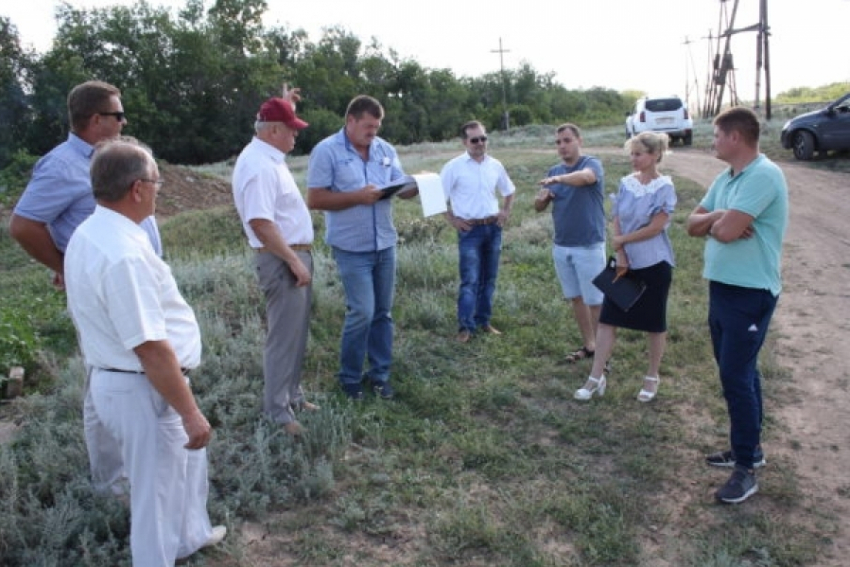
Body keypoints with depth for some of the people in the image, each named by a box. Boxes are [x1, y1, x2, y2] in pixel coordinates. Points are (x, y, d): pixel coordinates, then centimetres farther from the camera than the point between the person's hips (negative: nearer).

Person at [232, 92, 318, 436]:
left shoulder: (269, 156, 9)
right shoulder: (258, 165, -22)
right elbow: (260, 223, -28)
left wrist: (288, 133, 20)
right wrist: (294, 261, -26)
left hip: (296, 255, 11)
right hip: (282, 261, -11)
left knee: (296, 333, 18)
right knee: (284, 335, -3)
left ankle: (292, 394, 31)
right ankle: (277, 410, 7)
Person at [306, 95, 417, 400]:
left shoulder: (386, 150, 8)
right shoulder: (326, 151, -8)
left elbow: (402, 188, 9)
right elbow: (314, 199, -12)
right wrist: (357, 196, -21)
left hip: (385, 244, 6)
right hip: (351, 248, -5)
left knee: (383, 312, 12)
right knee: (362, 313, -7)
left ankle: (380, 373, 26)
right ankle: (349, 377, 13)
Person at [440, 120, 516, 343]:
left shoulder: (495, 165, 6)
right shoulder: (454, 166, -8)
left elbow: (509, 191, 22)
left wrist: (506, 212, 9)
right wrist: (452, 220, -9)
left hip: (493, 228, 5)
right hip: (470, 230, -5)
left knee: (489, 278, 11)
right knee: (470, 280, -8)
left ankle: (483, 321, 22)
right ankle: (465, 327, -2)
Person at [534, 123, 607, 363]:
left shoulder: (592, 164, -11)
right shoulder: (554, 171, 8)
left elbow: (585, 177, -36)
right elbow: (539, 207, 9)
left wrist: (558, 179, -55)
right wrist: (541, 198, -15)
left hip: (589, 247, -6)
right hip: (561, 247, 6)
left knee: (595, 301, 1)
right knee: (576, 298, 14)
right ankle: (589, 345, 27)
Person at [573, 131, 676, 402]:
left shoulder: (664, 187, -11)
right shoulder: (626, 184, 3)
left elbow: (655, 228, -16)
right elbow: (617, 222, 2)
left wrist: (622, 240, -9)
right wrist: (620, 256, -8)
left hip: (654, 264, -5)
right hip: (626, 263, 5)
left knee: (654, 324, 8)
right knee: (607, 318, 2)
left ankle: (652, 378, 25)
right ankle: (596, 377, 10)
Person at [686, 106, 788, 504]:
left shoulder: (763, 176, -19)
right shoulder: (725, 179, 11)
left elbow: (727, 231, -27)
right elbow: (693, 224, 9)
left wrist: (713, 222, -4)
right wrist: (717, 218, -11)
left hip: (750, 293, -9)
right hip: (722, 287, 9)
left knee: (736, 377, -6)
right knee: (739, 372, 17)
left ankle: (746, 468, 6)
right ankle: (748, 447, 32)